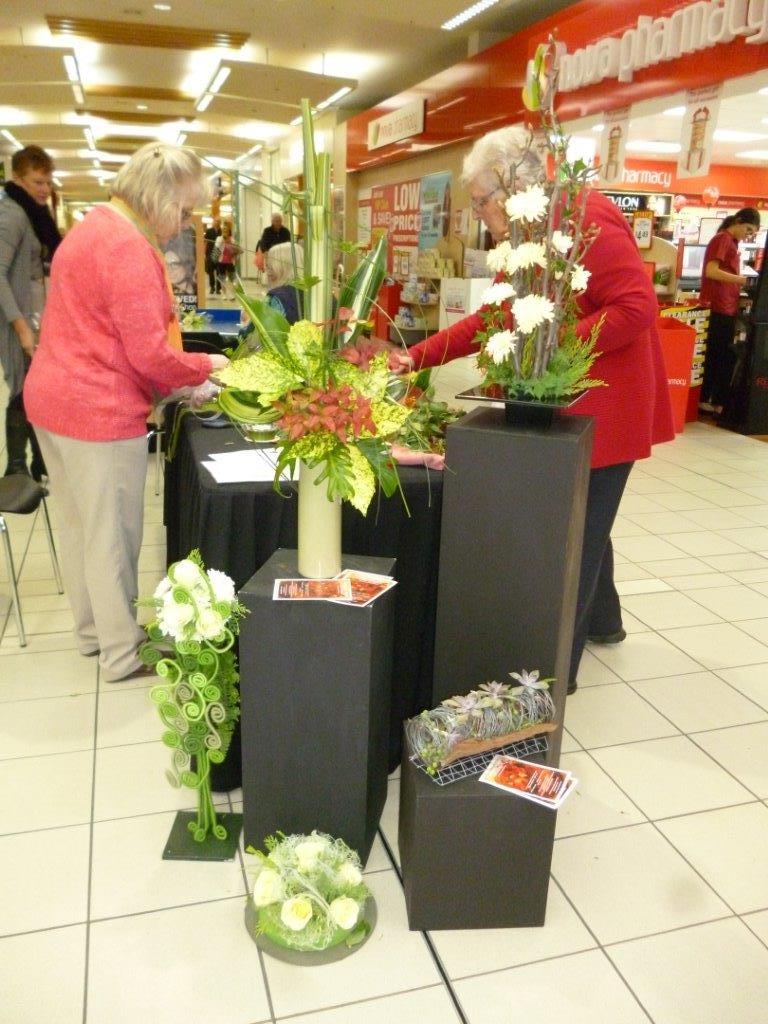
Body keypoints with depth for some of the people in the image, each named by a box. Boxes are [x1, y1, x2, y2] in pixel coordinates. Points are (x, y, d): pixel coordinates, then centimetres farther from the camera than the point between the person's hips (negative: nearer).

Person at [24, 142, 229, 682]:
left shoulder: (92, 229, 14)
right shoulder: (129, 248, -18)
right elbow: (149, 353, -21)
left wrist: (179, 385, 11)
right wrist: (206, 366, -3)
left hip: (54, 397, 10)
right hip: (99, 412, -10)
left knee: (79, 525, 19)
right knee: (113, 536, 2)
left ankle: (93, 629, 35)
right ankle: (123, 653, 17)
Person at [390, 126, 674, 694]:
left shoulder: (587, 219, -17)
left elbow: (637, 307, -24)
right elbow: (493, 319, 13)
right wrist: (419, 357, 6)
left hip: (605, 407, -9)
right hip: (565, 407, 9)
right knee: (578, 523, 20)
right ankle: (601, 620, 42)